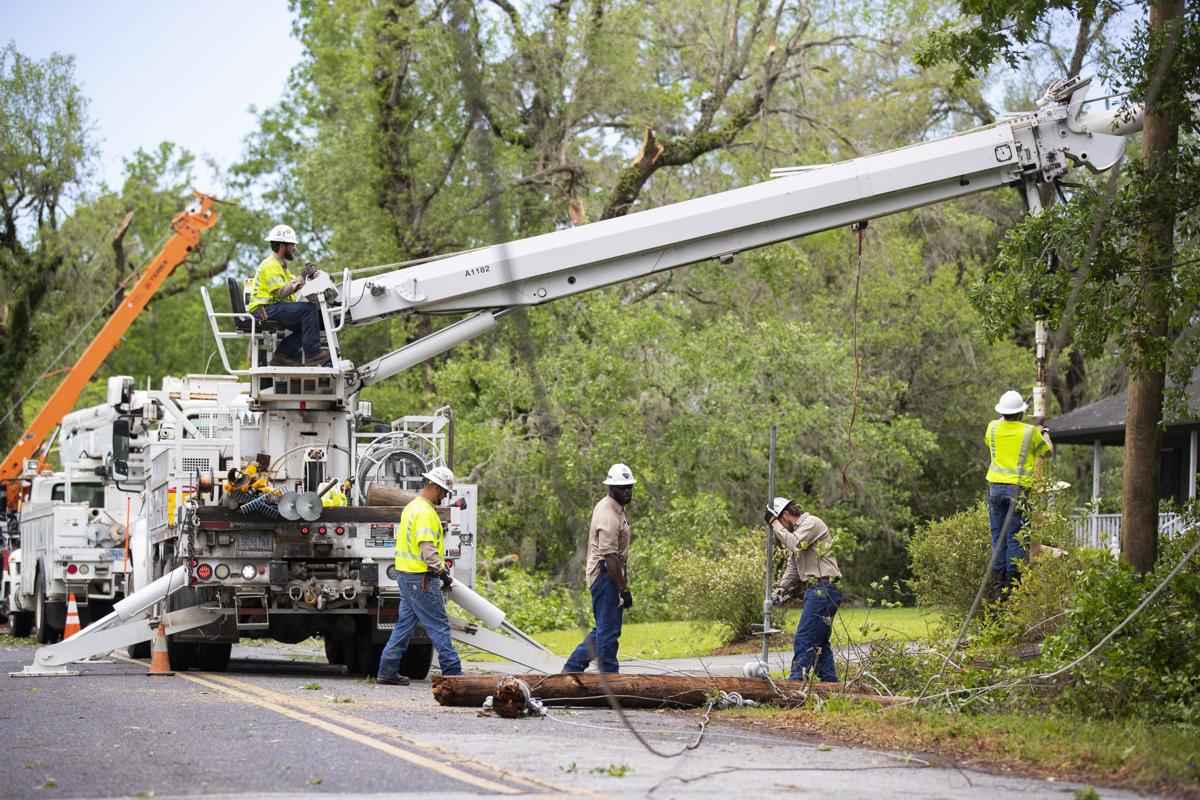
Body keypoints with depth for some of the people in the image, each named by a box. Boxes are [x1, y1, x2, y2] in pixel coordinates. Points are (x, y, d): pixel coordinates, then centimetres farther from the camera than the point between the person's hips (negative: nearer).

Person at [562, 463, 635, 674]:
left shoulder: (616, 508, 13)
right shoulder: (608, 516, -20)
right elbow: (610, 556, -25)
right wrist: (624, 589, -24)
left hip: (611, 574, 11)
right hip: (605, 575, -11)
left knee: (604, 629, 16)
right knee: (608, 631, -6)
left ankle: (572, 668, 21)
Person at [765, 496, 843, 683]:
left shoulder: (812, 523, -5)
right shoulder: (796, 531, 25)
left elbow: (793, 544, -22)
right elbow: (792, 567, 25)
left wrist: (775, 523, -11)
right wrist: (782, 588, 9)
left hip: (824, 589, -10)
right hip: (816, 590, 10)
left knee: (804, 639, -13)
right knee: (820, 642, 11)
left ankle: (796, 680, -16)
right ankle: (830, 682, 13)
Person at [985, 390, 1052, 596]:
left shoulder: (993, 428, 3)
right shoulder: (1030, 432, -4)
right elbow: (1046, 451, 13)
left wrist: (1005, 418, 43)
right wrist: (1045, 435, 35)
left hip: (996, 488, 3)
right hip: (1019, 489, -3)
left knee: (998, 536, 8)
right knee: (1015, 538, 1)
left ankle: (997, 586, 5)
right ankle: (1012, 584, -1)